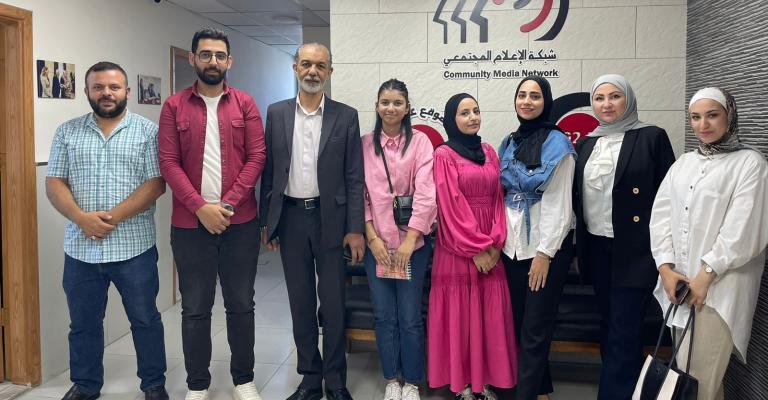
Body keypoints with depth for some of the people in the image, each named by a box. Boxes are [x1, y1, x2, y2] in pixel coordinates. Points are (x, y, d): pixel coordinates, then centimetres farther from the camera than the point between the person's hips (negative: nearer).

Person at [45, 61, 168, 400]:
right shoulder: (67, 132, 8)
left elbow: (156, 183, -8)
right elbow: (54, 183, 4)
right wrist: (82, 218, -13)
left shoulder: (147, 131, -1)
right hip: (80, 248, 3)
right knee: (83, 323, 15)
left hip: (134, 247, -3)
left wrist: (113, 216, -16)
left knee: (145, 320, 9)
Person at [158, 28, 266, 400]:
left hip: (240, 222, 1)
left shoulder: (245, 104, 5)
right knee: (195, 309, 8)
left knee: (241, 305, 10)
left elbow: (257, 157, -2)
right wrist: (201, 207, -14)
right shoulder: (174, 106, 3)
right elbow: (168, 163, -3)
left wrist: (227, 204, -12)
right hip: (190, 224, 0)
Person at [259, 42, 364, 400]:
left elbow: (354, 177, -2)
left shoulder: (346, 116, 0)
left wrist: (355, 229, -7)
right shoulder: (277, 113, 6)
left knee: (333, 304, 4)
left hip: (330, 218, -2)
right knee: (300, 302, 11)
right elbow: (269, 170, 7)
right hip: (290, 217, 2)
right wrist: (266, 222, 5)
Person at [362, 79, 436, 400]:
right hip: (376, 243, 2)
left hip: (412, 241, -2)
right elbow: (361, 193, 2)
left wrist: (409, 241, -13)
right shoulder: (365, 144, 4)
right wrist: (373, 238, -7)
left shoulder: (420, 142, -2)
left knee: (410, 317, 2)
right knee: (384, 316, 8)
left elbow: (426, 194, -8)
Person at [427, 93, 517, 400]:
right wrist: (475, 249, -12)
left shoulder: (489, 152, 12)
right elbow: (450, 206, -10)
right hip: (458, 247, -5)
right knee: (459, 313, 2)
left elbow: (498, 198, 8)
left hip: (491, 248, 5)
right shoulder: (444, 155, -4)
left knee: (489, 314, 7)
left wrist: (496, 243, -4)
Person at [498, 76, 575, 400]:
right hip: (513, 246, 6)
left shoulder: (556, 143, -8)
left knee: (535, 330, -1)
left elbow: (559, 203, -12)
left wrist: (545, 252, -16)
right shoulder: (509, 144, 10)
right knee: (520, 324, 13)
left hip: (547, 247, -6)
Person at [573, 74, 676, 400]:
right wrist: (578, 244, 10)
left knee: (624, 328, -4)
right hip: (596, 247, 6)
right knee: (609, 323, 14)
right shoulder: (585, 144, 10)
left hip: (634, 249, -5)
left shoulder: (652, 137, -5)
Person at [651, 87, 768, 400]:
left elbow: (742, 228, -11)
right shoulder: (683, 163, 14)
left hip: (718, 287, -5)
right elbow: (661, 215, 7)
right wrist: (666, 268, -5)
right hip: (678, 282, 6)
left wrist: (706, 275, -14)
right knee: (684, 371, 13)